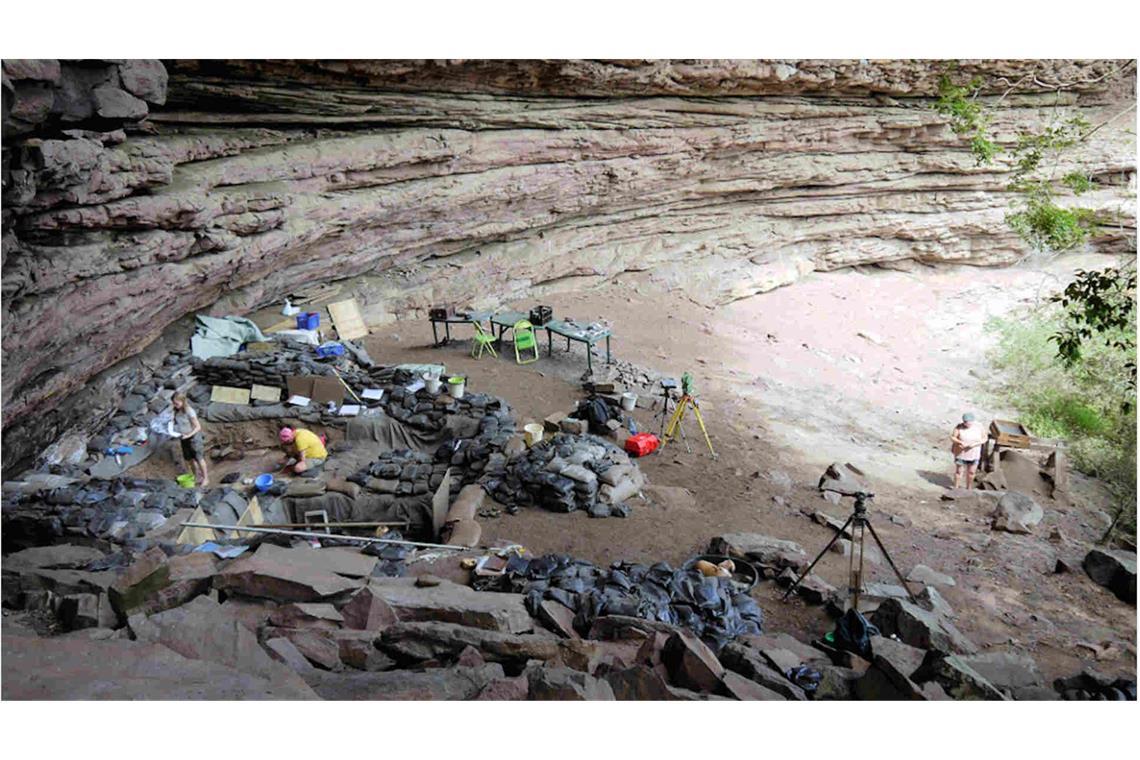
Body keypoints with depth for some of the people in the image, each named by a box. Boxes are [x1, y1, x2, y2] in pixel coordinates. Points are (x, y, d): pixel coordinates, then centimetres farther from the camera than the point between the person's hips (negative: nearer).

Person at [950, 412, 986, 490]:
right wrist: (961, 442, -28)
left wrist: (975, 444, -19)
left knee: (971, 472, 11)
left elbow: (984, 439, -3)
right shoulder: (959, 427, -14)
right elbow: (952, 437, -10)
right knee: (959, 471, 7)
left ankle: (968, 489, 27)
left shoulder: (979, 427, -9)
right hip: (961, 453, -2)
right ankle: (956, 488, 20)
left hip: (974, 454, 2)